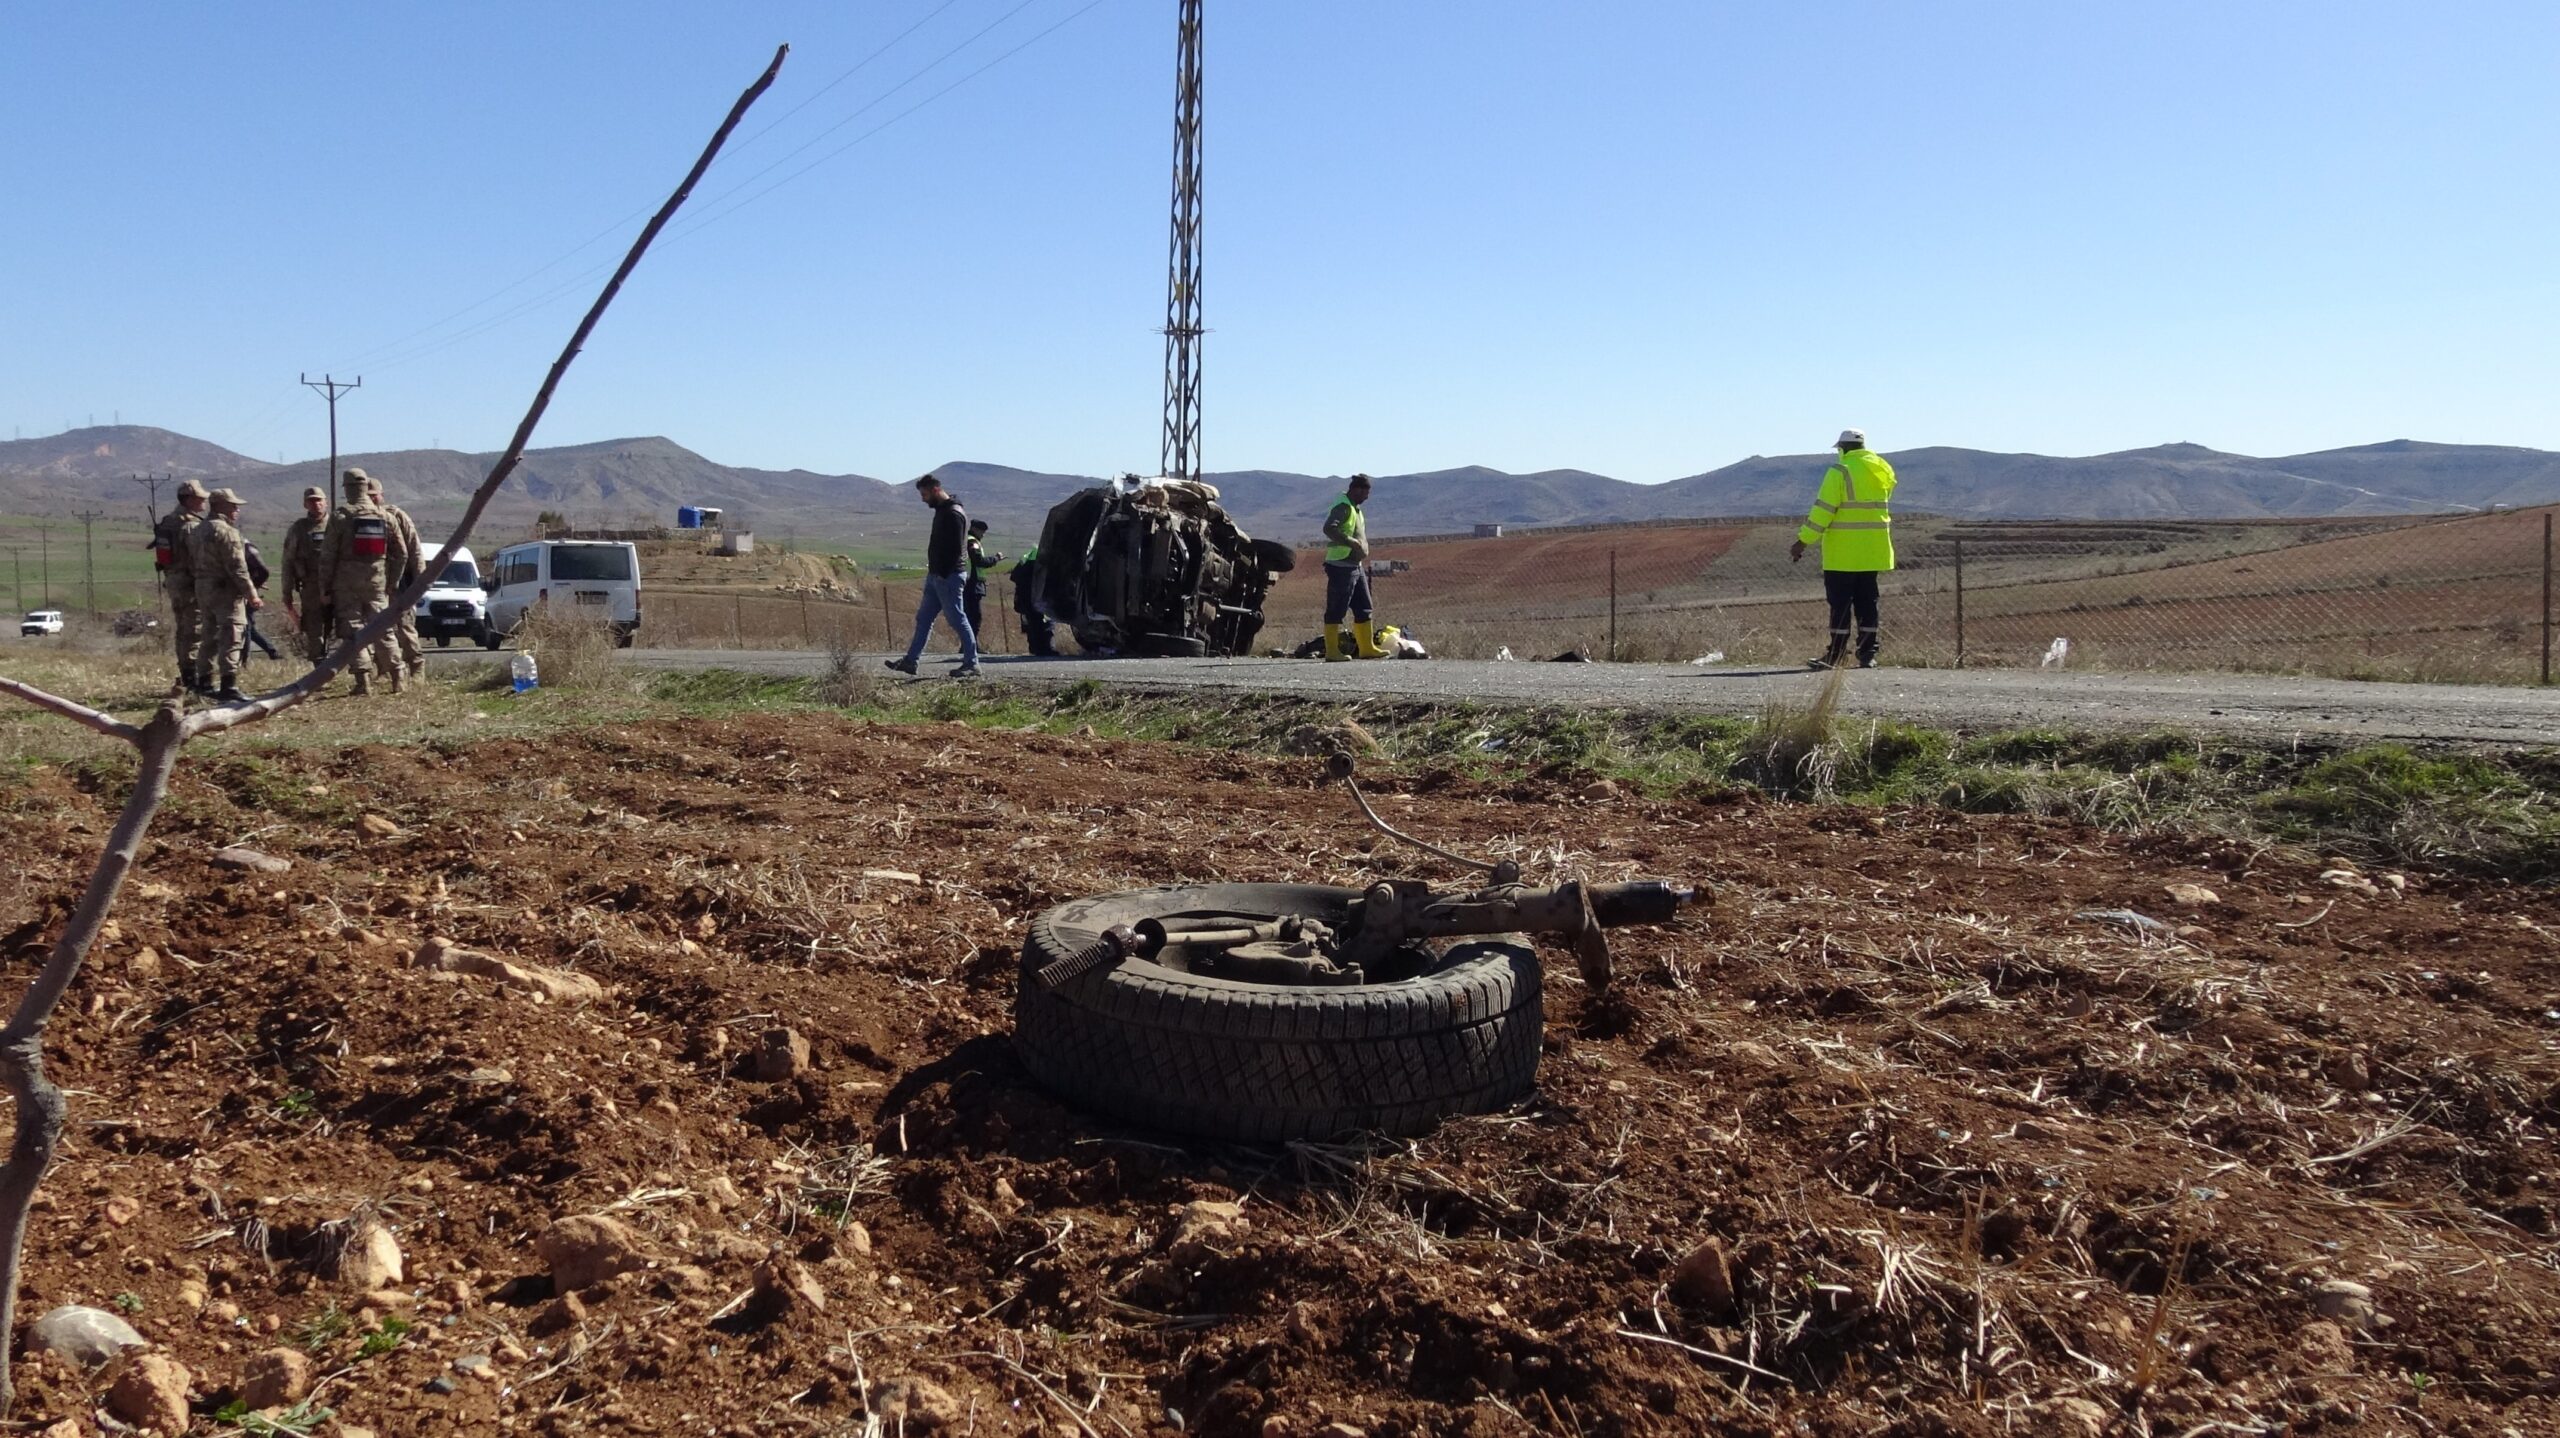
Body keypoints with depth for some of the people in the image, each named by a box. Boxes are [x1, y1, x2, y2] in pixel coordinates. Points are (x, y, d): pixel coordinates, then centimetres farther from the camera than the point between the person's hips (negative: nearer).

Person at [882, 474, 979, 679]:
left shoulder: (953, 514, -16)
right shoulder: (942, 511, 15)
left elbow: (955, 549, -21)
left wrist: (944, 573, -21)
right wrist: (934, 571, 16)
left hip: (948, 577, -10)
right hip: (936, 575, 10)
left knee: (957, 619, -5)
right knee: (923, 618, 11)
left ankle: (971, 664, 1)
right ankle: (910, 661, 16)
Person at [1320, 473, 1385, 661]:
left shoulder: (1354, 508, 18)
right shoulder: (1343, 506, -14)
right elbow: (1329, 528, -30)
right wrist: (1352, 542, -32)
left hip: (1356, 566, 10)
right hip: (1341, 566, -10)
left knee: (1363, 609, 12)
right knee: (1336, 610, -7)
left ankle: (1367, 648, 17)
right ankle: (1332, 652, -5)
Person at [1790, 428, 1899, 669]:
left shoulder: (1840, 471, -11)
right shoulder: (1883, 470, 11)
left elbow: (1823, 510, -16)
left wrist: (1803, 541, -12)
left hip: (1843, 552, -6)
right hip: (1873, 551, 6)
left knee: (1840, 602, -2)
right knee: (1867, 602, 10)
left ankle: (1836, 654, -2)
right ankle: (1867, 654, 10)